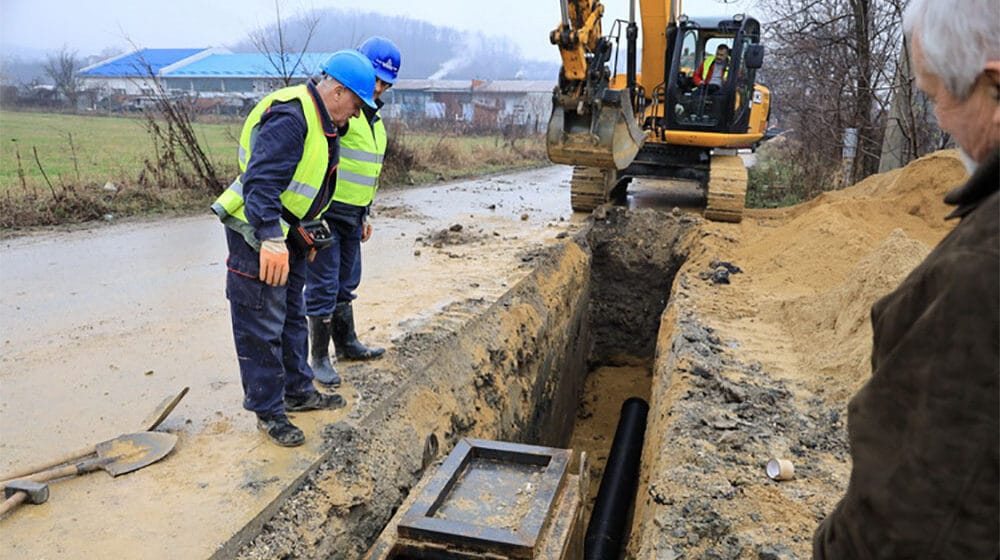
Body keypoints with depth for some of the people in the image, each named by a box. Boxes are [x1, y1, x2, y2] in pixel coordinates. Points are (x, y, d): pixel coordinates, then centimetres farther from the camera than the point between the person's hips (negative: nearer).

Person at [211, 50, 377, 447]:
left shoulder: (322, 121, 11)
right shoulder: (289, 116, -23)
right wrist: (270, 240, -38)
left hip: (286, 234, 11)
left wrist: (305, 232, 23)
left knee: (292, 316, 19)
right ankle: (268, 411, 11)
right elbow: (262, 181, -32)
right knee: (262, 327, -1)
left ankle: (298, 391, 34)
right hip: (258, 235, -11)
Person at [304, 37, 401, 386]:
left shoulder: (373, 116, 15)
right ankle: (319, 358, 12)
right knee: (323, 288, -1)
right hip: (325, 213, -8)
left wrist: (365, 214, 24)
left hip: (352, 215, 9)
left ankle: (346, 343, 34)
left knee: (346, 284, 19)